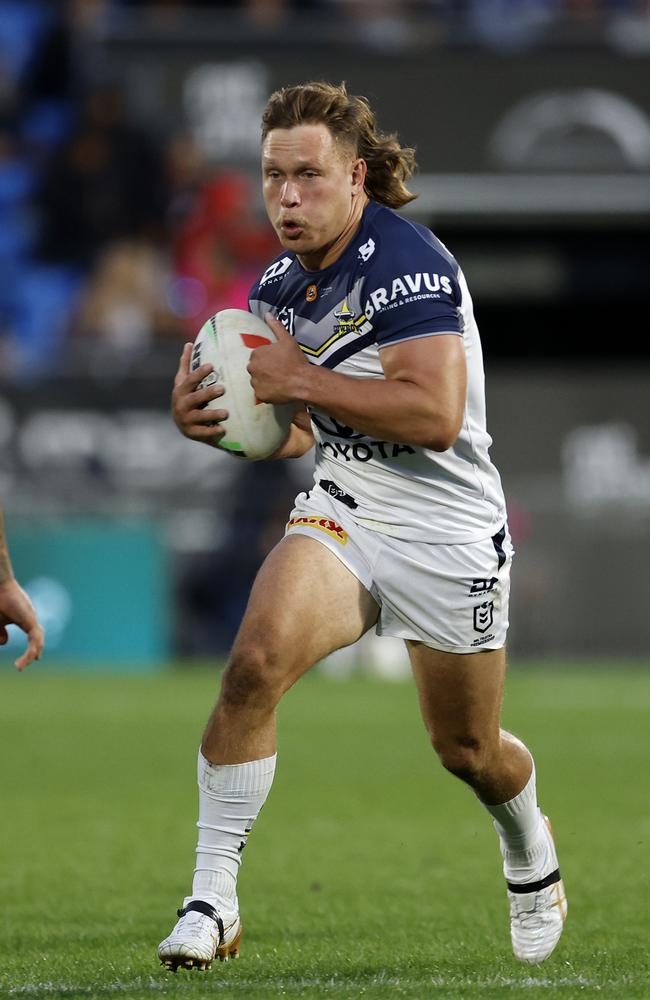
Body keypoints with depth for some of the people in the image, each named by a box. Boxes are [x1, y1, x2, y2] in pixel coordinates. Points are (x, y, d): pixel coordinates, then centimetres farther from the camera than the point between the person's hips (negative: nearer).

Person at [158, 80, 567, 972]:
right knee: (255, 664, -23)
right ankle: (212, 903, -18)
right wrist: (213, 418, -4)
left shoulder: (409, 263, -20)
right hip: (341, 513, 5)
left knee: (467, 750, 11)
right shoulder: (279, 285, 4)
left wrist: (300, 379, -26)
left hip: (449, 532, -5)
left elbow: (435, 415, -29)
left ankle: (532, 857, 47)